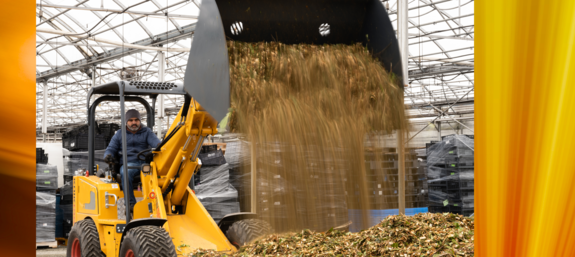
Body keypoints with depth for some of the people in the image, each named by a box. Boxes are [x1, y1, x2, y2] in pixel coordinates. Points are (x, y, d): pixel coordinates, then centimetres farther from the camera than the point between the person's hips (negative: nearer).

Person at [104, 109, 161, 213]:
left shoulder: (147, 132, 19)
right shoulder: (120, 134, 20)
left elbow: (154, 141, 0)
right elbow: (111, 149, 17)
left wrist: (159, 145, -27)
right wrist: (108, 155, -10)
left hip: (145, 162, 0)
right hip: (128, 164, 0)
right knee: (126, 172, -38)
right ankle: (131, 204, -39)